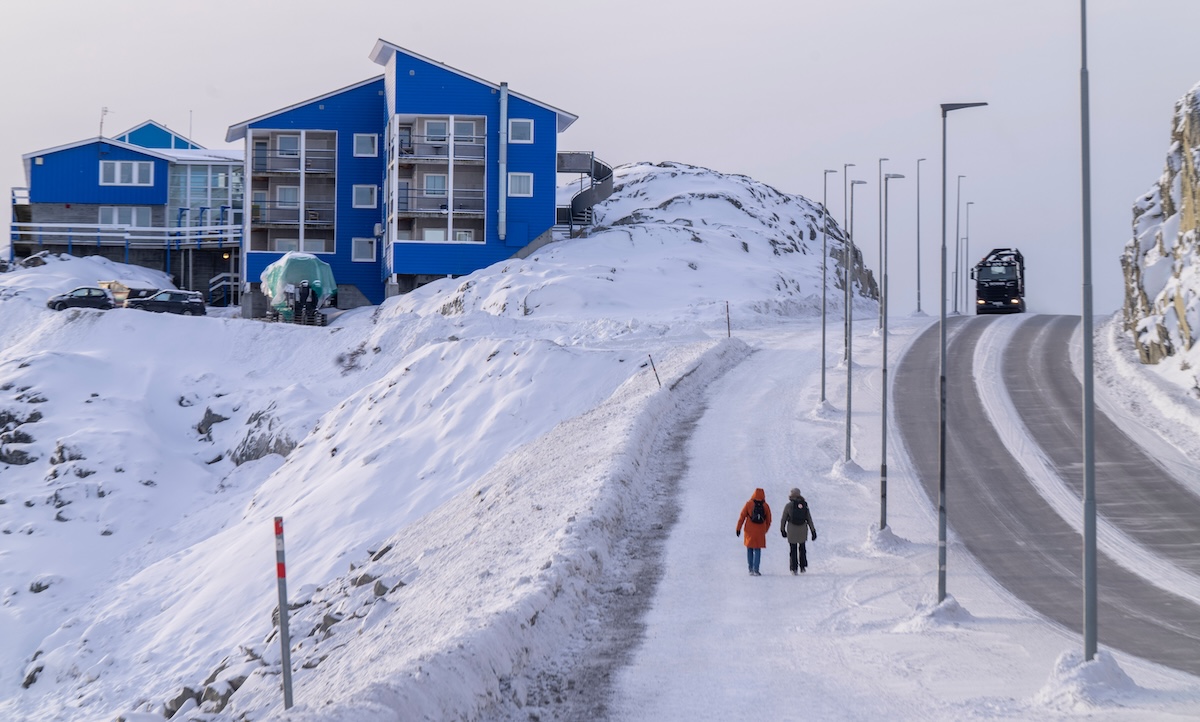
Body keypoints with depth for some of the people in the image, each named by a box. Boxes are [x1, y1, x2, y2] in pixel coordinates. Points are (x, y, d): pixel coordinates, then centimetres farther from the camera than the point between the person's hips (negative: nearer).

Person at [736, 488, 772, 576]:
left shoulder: (749, 504, -4)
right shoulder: (766, 506, -1)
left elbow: (742, 516, -3)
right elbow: (768, 520, 6)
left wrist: (738, 528, 4)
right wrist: (765, 530, 21)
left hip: (750, 531, 0)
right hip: (760, 532, 0)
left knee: (750, 549, 13)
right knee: (757, 550, 5)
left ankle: (751, 569, 11)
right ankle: (756, 570, -5)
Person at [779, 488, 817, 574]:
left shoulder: (788, 506, -5)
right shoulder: (804, 505, 1)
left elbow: (783, 519, 0)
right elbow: (809, 519, 2)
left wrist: (782, 530, 13)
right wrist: (813, 531, 6)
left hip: (792, 530, -2)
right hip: (803, 530, 2)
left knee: (793, 549, 6)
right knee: (802, 548, 19)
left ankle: (794, 568, 2)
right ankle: (802, 567, 15)